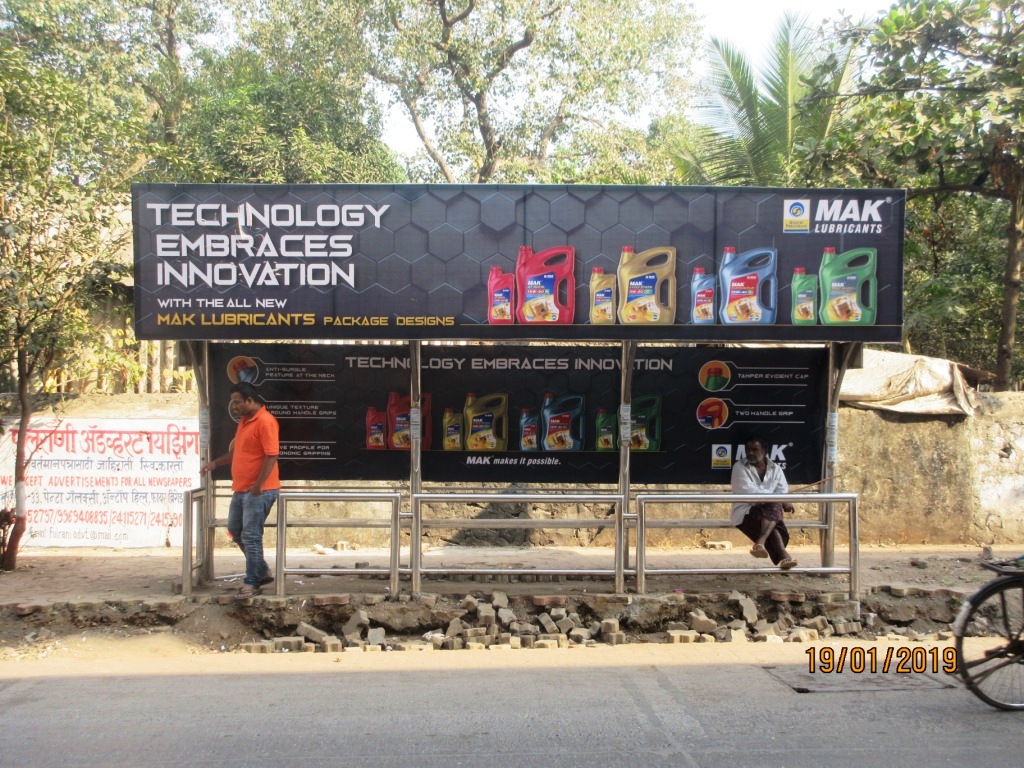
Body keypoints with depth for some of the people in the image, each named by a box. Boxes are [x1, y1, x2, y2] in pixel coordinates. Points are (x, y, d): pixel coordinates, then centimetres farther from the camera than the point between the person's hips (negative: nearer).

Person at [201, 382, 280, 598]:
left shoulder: (265, 421, -16)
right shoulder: (244, 420, 14)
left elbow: (272, 455, -22)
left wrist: (258, 485, -25)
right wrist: (215, 463, 14)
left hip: (259, 490, -10)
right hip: (241, 488, 10)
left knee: (251, 536, -6)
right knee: (235, 530, 16)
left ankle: (252, 583, 5)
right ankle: (262, 571, 27)